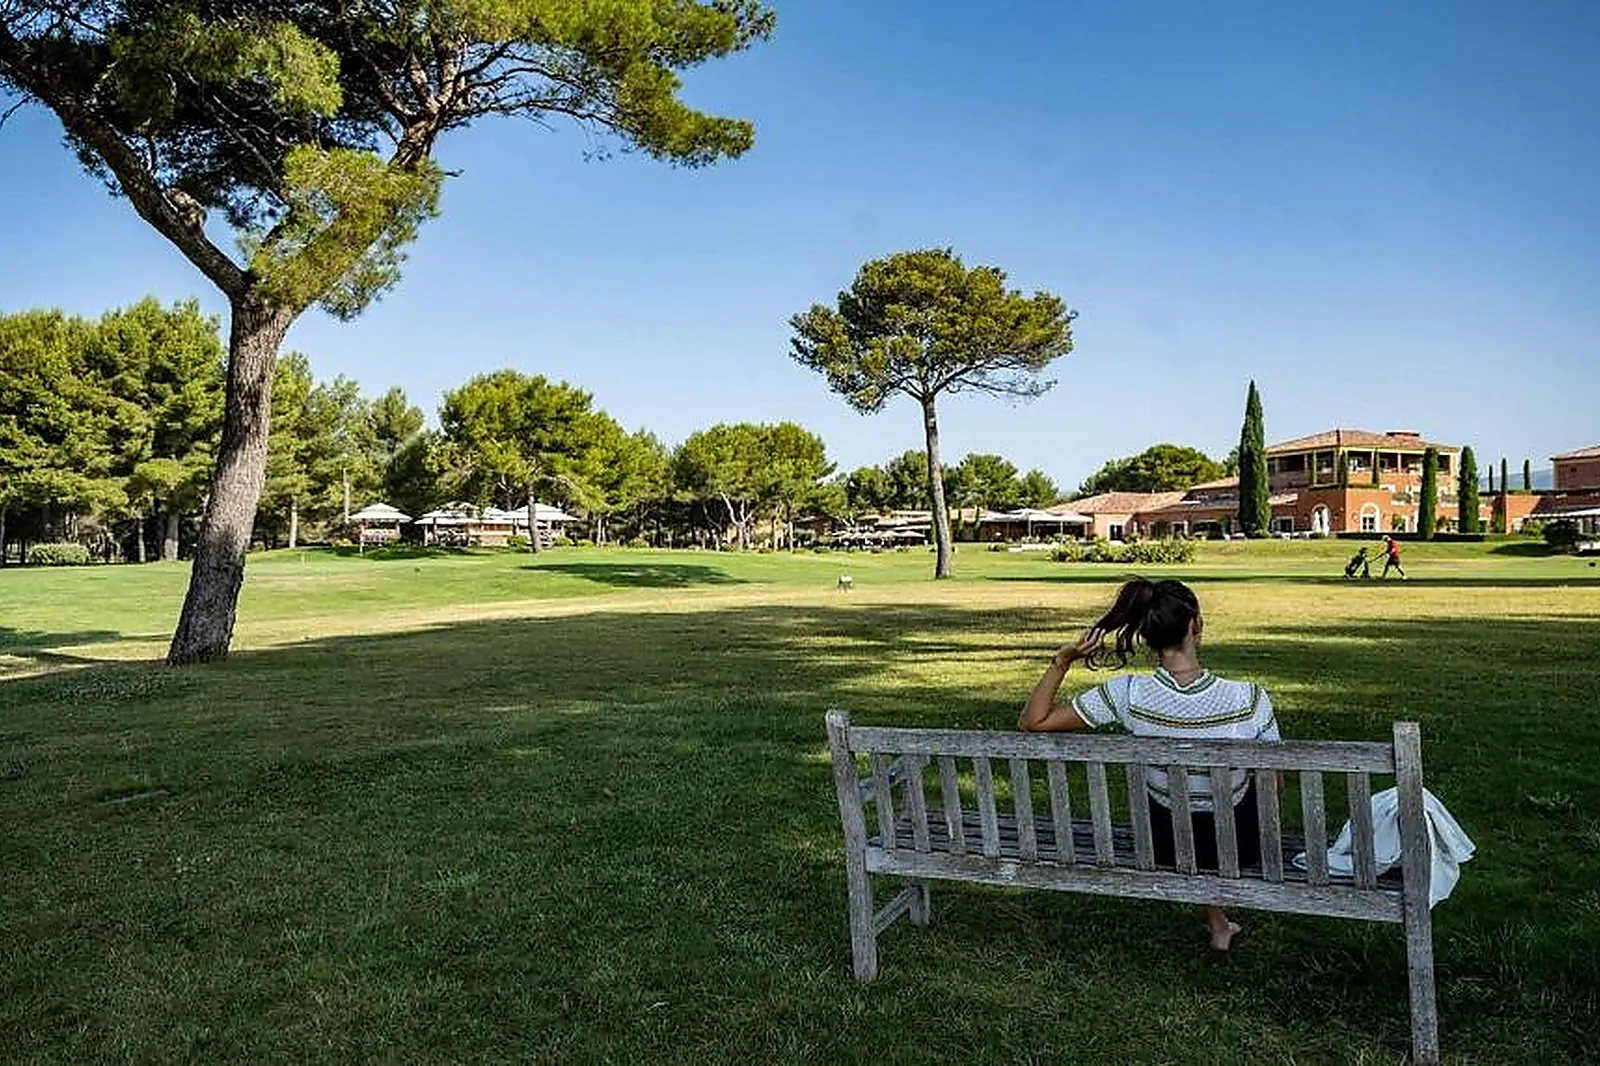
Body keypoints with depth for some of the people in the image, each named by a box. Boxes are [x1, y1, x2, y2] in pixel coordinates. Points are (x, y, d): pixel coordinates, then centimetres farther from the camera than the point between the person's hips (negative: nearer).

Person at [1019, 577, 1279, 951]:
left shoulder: (1129, 695, -27)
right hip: (1238, 840, 0)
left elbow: (1032, 722, -20)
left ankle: (1218, 924, 53)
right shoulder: (1248, 699, -28)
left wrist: (1062, 661, -20)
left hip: (1167, 845, 1)